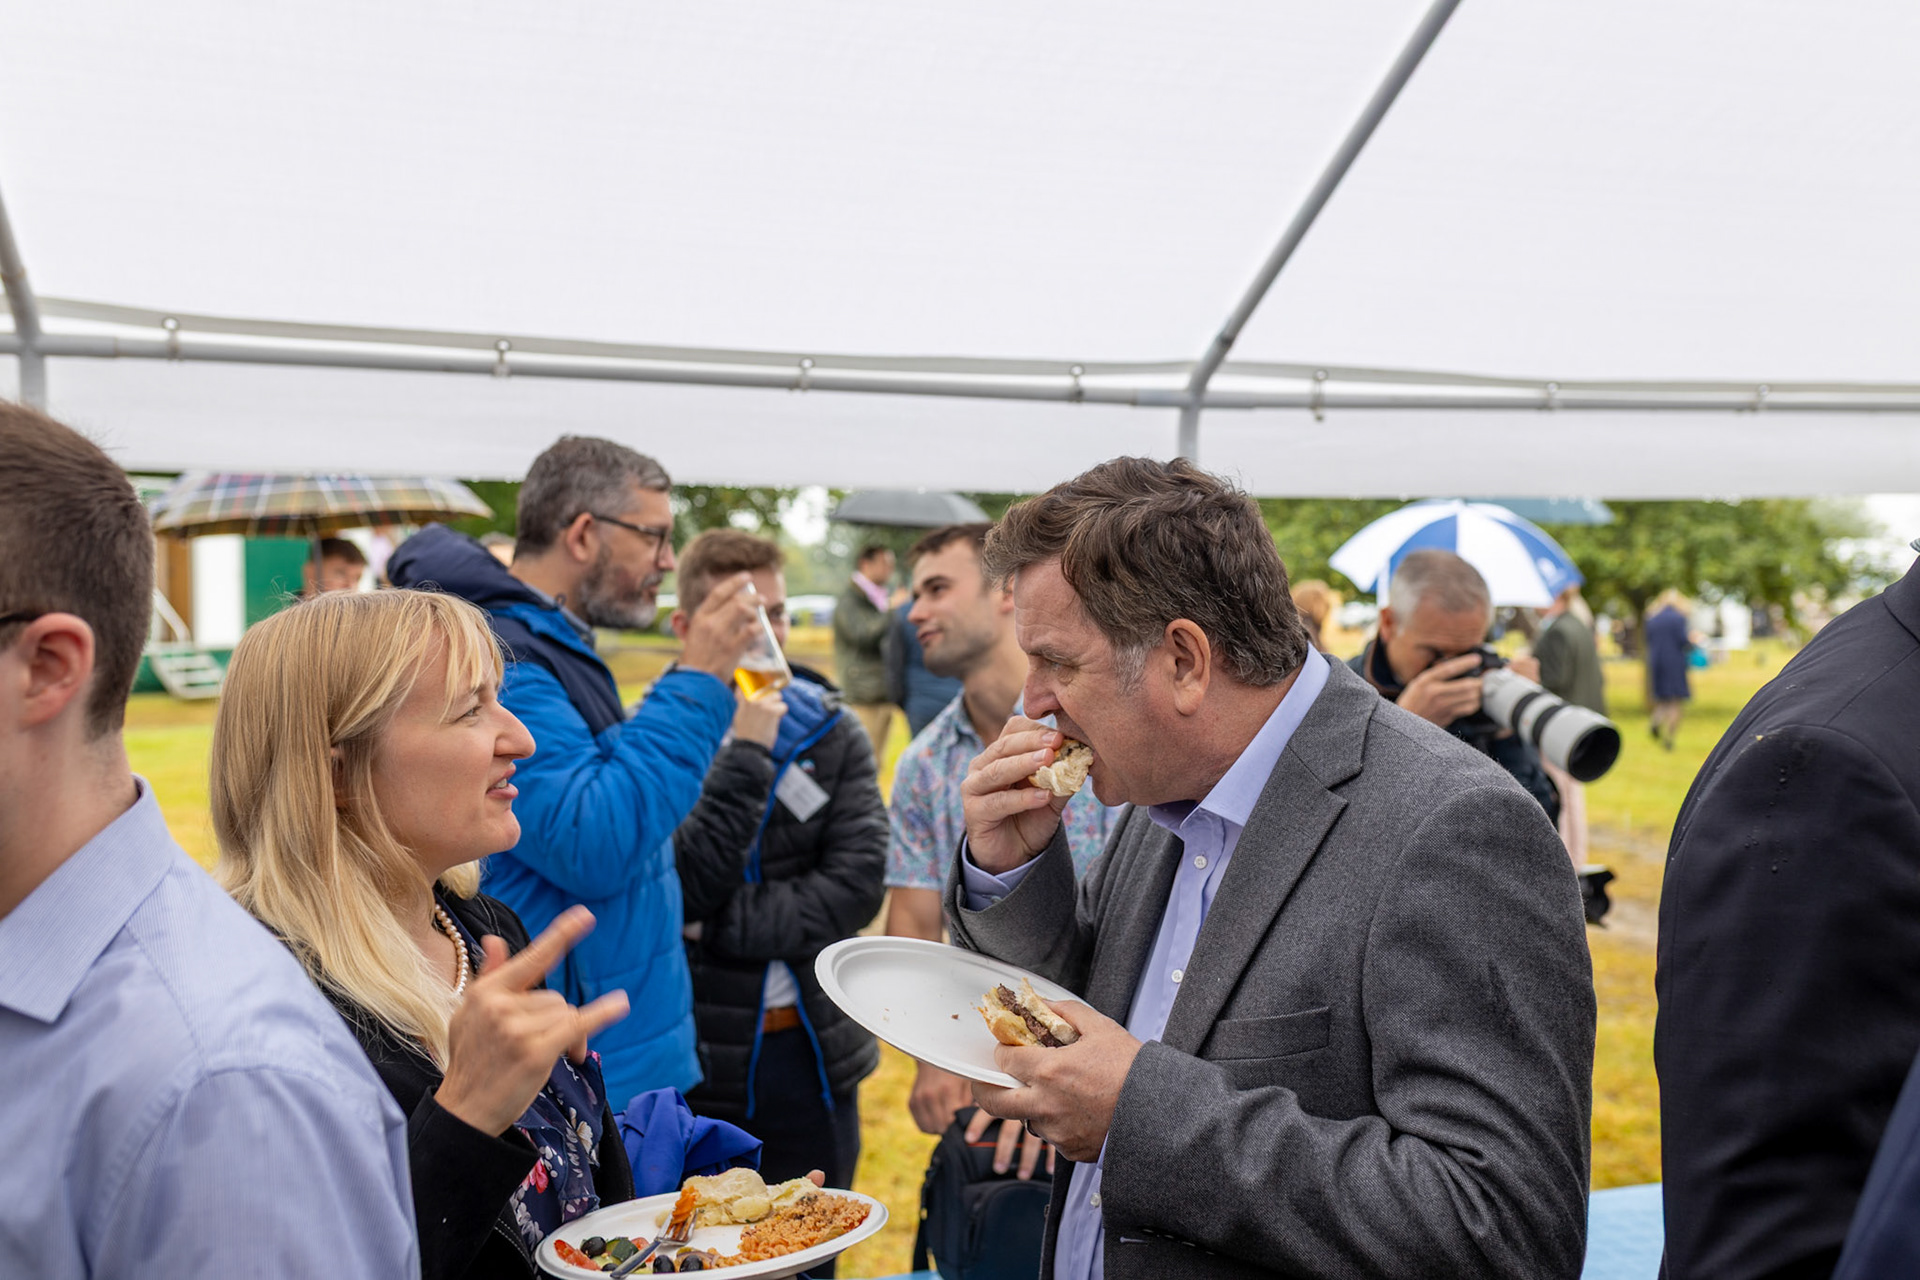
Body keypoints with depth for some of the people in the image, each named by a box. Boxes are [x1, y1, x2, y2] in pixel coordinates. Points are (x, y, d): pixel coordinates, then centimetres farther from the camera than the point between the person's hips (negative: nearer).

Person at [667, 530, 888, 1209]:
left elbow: (858, 883, -7)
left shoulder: (832, 734, 3)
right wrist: (745, 754, -21)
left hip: (813, 1054, 3)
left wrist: (727, 924, -16)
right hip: (695, 1060, -3)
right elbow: (683, 889, -17)